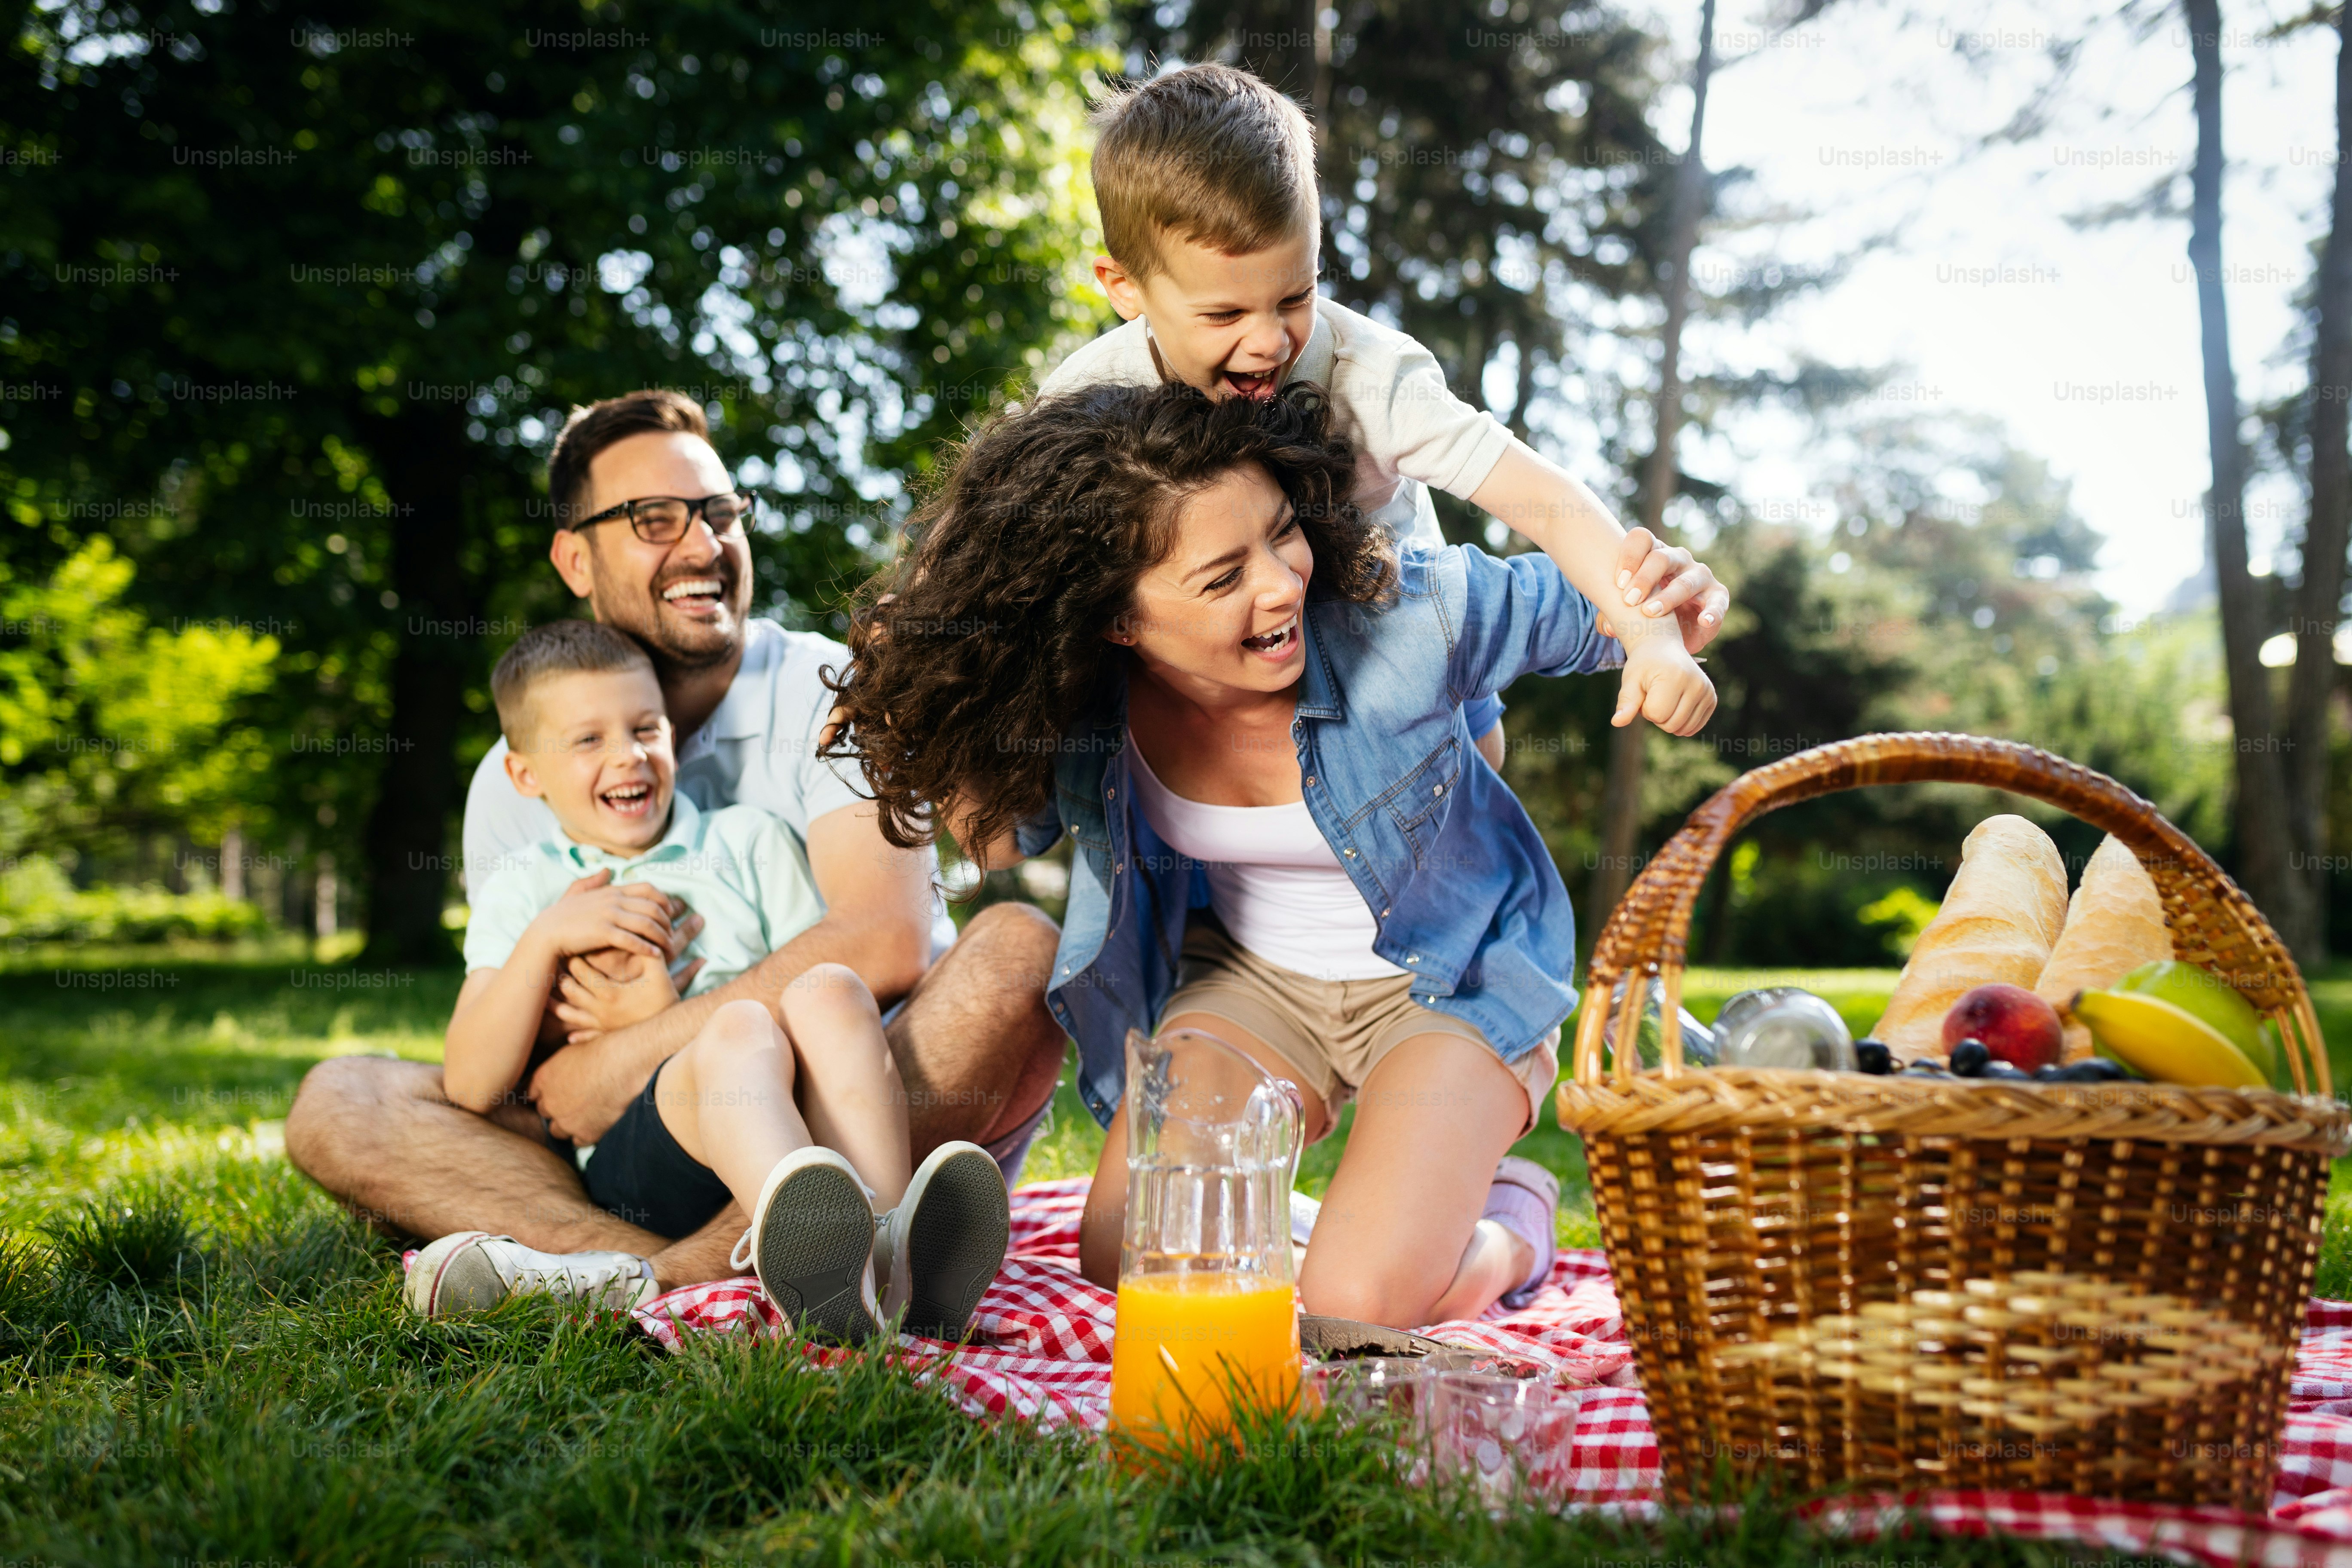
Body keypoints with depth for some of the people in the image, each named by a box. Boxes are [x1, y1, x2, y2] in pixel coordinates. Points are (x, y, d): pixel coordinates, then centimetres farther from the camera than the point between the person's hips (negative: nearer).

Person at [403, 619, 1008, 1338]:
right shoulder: (520, 895, 19)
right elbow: (472, 1085, 6)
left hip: (790, 1121, 2)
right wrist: (548, 937, -3)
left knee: (828, 991, -28)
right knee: (742, 1030, -34)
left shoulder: (749, 840, 22)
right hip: (629, 1157, -2)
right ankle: (818, 1268, -65)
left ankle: (889, 1244, -49)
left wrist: (670, 1015, -2)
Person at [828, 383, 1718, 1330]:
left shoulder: (1402, 617, -30)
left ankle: (1507, 1224, 12)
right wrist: (922, 716, -19)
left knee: (1357, 1304, -21)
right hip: (1248, 972, 4)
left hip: (1450, 977, -3)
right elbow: (1001, 835, -1)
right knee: (1126, 1265, -11)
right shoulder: (1086, 703, -20)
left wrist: (1658, 643, -34)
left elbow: (1572, 607, -11)